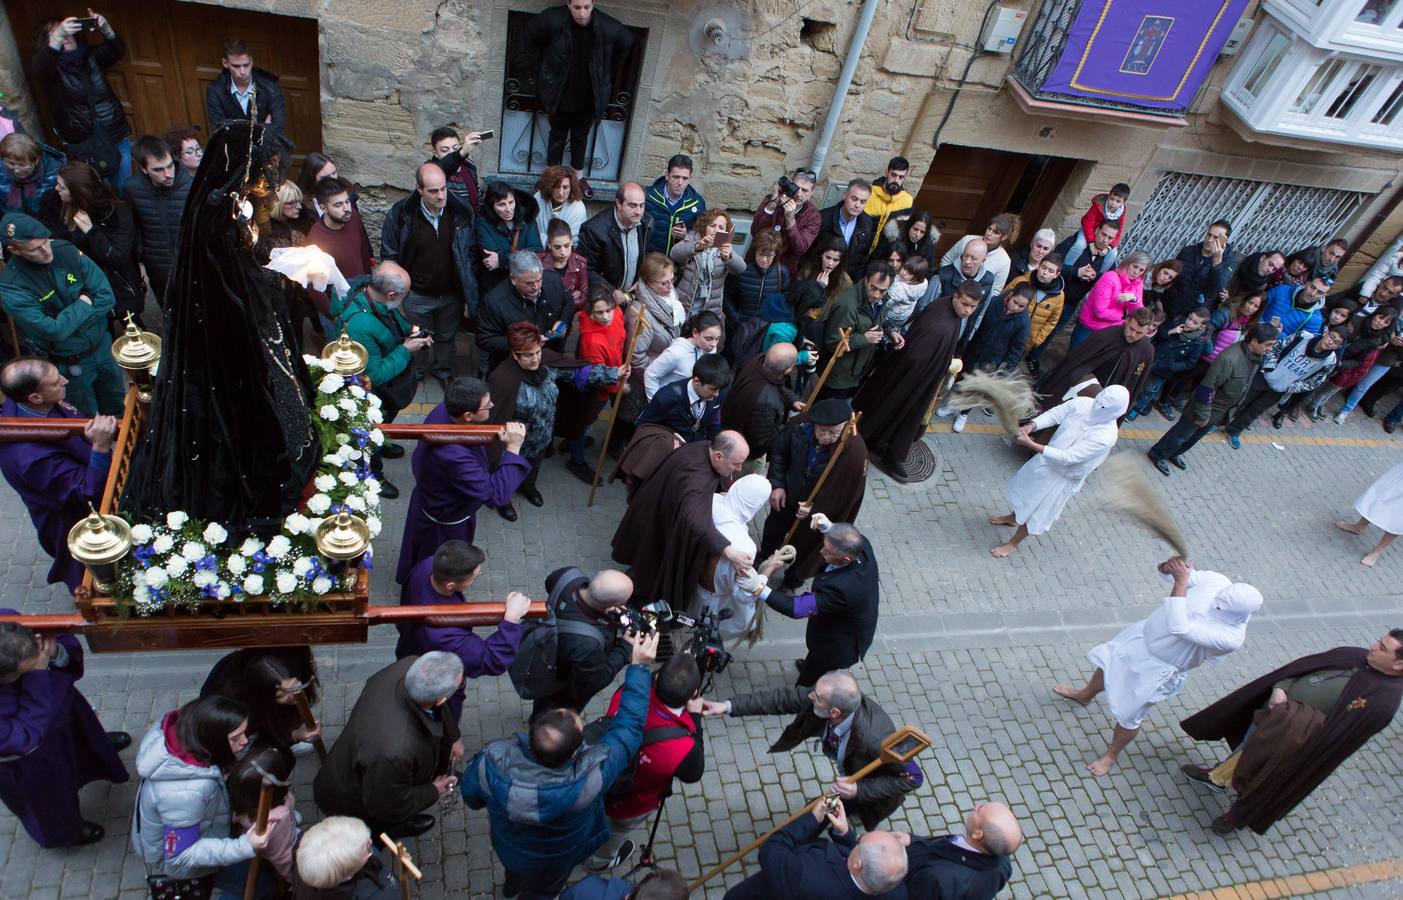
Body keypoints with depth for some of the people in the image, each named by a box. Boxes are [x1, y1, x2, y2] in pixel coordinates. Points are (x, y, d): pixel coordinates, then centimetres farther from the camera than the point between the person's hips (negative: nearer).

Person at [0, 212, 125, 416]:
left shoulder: (65, 250, -13)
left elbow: (107, 297, -13)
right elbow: (54, 331, -28)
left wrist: (70, 318, -20)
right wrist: (83, 305, -17)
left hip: (103, 346, 4)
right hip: (71, 365, -4)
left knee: (116, 406, 23)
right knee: (88, 419, 16)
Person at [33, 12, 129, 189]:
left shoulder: (91, 56, 7)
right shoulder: (48, 65, 0)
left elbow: (117, 51, -9)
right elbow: (39, 69, -23)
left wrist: (106, 31, -31)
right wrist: (57, 37, -37)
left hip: (118, 139, 2)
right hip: (84, 147, -2)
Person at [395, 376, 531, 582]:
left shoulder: (443, 411, -23)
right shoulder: (453, 456, -48)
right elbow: (496, 494, -40)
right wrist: (513, 449, -39)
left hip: (431, 501, 8)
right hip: (445, 521, -8)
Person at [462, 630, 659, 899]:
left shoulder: (493, 759, -40)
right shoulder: (587, 778, -47)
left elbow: (470, 796, -17)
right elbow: (629, 726, -35)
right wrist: (639, 665, -31)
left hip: (505, 846, 2)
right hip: (552, 863, -2)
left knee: (517, 865, 39)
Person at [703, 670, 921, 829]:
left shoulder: (875, 740, -48)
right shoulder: (832, 697, -34)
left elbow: (913, 777, -33)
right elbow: (782, 699, -26)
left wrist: (860, 790, -39)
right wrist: (729, 706, -30)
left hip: (875, 791, -5)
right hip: (852, 771, 5)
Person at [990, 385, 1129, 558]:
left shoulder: (1105, 437, -36)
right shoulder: (1083, 403, -19)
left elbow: (1067, 457, -36)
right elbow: (1054, 414, -9)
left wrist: (1031, 444, -40)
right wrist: (1031, 426, -29)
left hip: (1063, 477, -6)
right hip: (1048, 459, 6)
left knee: (1035, 512, 11)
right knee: (1025, 489, 28)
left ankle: (1013, 543, 36)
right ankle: (1012, 518, 57)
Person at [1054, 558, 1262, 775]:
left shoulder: (1231, 637, -36)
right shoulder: (1216, 581, -22)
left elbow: (1179, 628, -45)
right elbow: (1165, 571, -11)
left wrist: (1181, 581, -47)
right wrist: (1170, 566, -34)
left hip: (1158, 669, -6)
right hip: (1144, 635, 6)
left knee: (1127, 715, 8)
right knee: (1106, 663, 27)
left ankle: (1112, 755, 39)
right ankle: (1085, 696, 61)